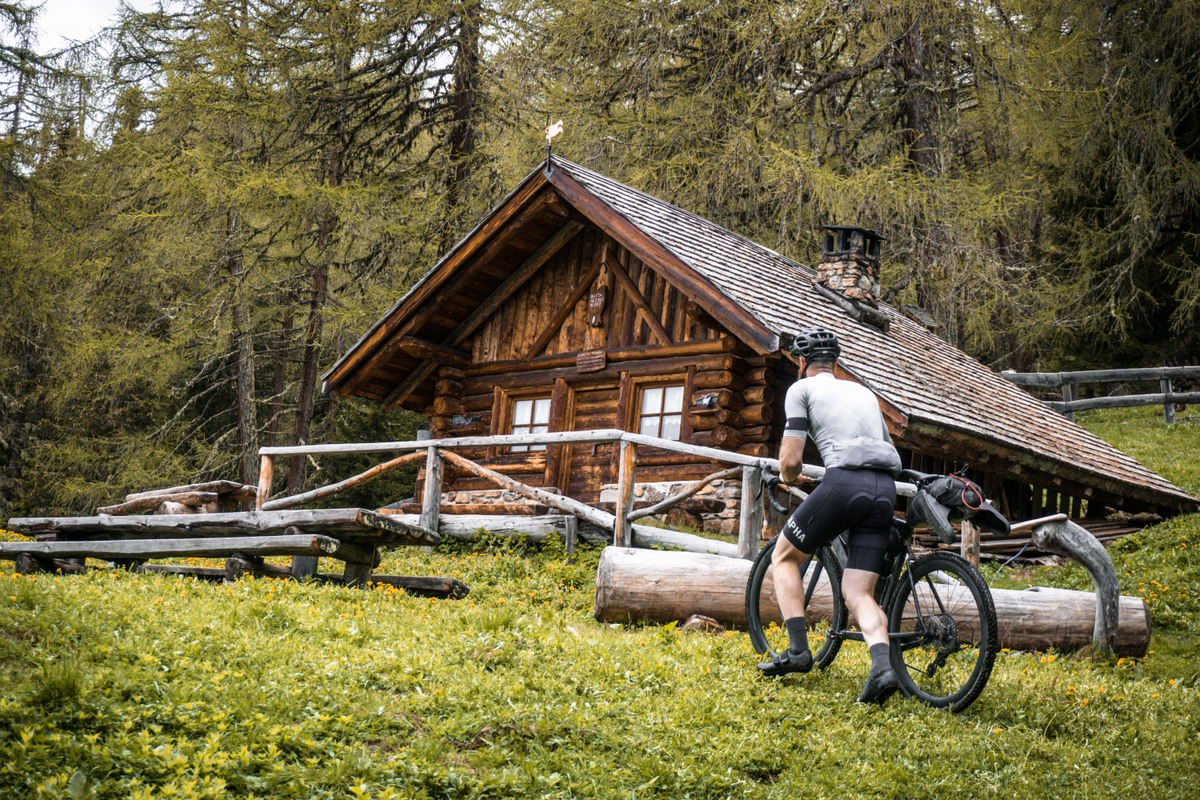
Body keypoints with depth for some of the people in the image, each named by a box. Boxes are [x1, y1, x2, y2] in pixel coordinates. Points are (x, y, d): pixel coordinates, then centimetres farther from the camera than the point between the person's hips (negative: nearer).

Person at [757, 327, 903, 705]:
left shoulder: (802, 389, 11)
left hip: (845, 480, -6)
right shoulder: (863, 391, 30)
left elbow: (791, 461, 3)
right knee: (857, 592, 5)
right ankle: (882, 665, -20)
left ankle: (797, 650, 6)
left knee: (784, 557, 16)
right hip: (884, 490, 6)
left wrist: (786, 477, 26)